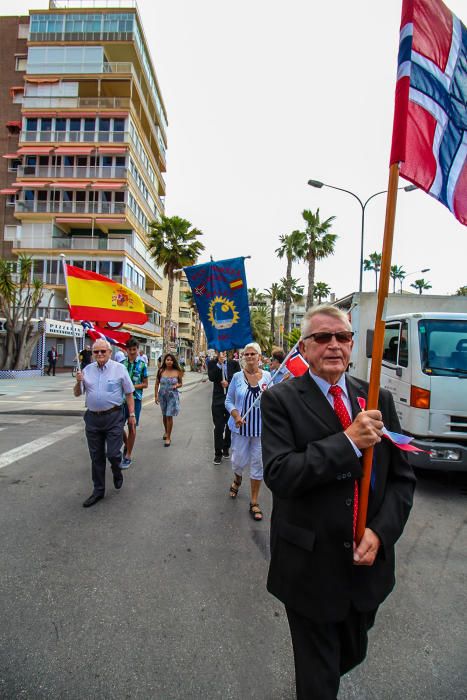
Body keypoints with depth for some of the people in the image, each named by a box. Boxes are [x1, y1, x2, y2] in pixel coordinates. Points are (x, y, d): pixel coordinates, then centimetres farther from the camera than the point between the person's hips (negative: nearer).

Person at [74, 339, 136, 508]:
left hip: (113, 417, -4)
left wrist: (131, 414, -3)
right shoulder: (87, 370, 8)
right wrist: (78, 381, -9)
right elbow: (77, 393, 12)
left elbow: (129, 393, 0)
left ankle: (117, 472, 32)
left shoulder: (119, 368, -2)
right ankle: (98, 490, 28)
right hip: (92, 418, 4)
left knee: (113, 454, -4)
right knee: (96, 456, 12)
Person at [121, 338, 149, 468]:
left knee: (132, 426, 3)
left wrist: (133, 387, -13)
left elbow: (145, 384, 1)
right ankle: (126, 444, 33)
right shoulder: (121, 363, 4)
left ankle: (128, 456, 16)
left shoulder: (142, 365, -1)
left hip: (135, 398, -2)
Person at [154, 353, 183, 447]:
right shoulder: (161, 371, -5)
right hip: (162, 396, 2)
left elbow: (181, 383, 6)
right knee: (164, 415, 17)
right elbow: (157, 384, 2)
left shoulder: (177, 372, -7)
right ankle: (166, 432, 42)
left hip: (173, 396, -2)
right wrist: (156, 396, -1)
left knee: (169, 416, -5)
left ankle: (168, 437, 7)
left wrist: (177, 385, -16)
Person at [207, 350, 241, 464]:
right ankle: (218, 453, 14)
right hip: (218, 400, -1)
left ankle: (226, 448, 33)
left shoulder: (234, 363, 1)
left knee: (230, 426, 13)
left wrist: (228, 383, -12)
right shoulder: (212, 363, 0)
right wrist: (219, 364, -20)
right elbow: (211, 378, -14)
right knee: (218, 427, 2)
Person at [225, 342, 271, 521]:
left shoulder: (267, 376, -2)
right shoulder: (237, 376, -3)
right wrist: (236, 415, -14)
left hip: (261, 427, 0)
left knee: (258, 463, 7)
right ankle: (237, 479, 49)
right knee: (239, 461, 10)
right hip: (241, 426, 0)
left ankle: (254, 502, 24)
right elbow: (229, 401, 1)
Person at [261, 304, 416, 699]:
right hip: (310, 567, -5)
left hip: (368, 562, 5)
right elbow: (278, 474, -24)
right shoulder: (281, 400, -15)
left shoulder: (379, 400, -2)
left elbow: (402, 477, 2)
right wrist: (348, 441, -28)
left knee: (352, 655, 30)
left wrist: (381, 532, -11)